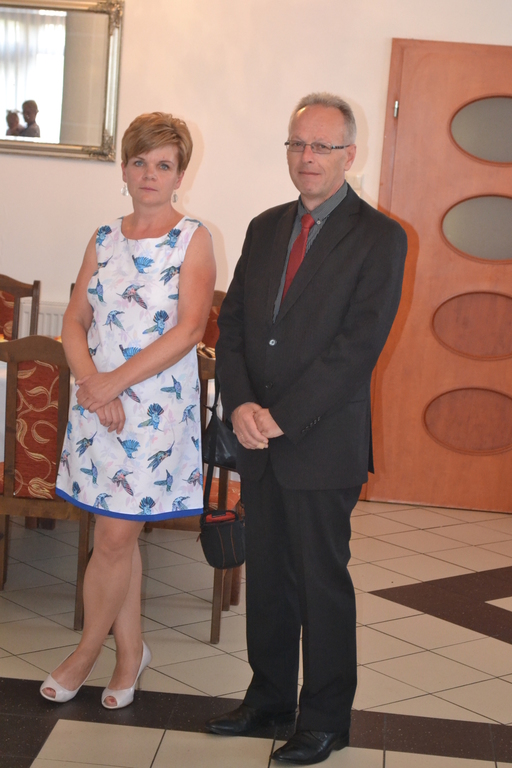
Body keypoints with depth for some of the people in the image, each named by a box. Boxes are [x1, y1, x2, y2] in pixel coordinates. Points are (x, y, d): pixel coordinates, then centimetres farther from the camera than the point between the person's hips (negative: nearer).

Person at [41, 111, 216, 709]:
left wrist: (115, 382, -16)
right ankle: (130, 650, 24)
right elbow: (75, 322, 6)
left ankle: (87, 651, 17)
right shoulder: (104, 239, 10)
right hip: (97, 403, 4)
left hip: (155, 406, -4)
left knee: (116, 538, -1)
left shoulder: (193, 239, -3)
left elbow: (189, 329, -13)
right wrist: (91, 381, -13)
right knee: (117, 535, 10)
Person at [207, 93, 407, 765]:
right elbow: (233, 323, 9)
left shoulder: (379, 238, -7)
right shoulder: (266, 228, 12)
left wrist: (281, 418, -17)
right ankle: (270, 697, 30)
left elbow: (360, 343, -15)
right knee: (267, 576, 15)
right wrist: (241, 405, -8)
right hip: (259, 437, 6)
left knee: (322, 582, 4)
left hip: (324, 442, -5)